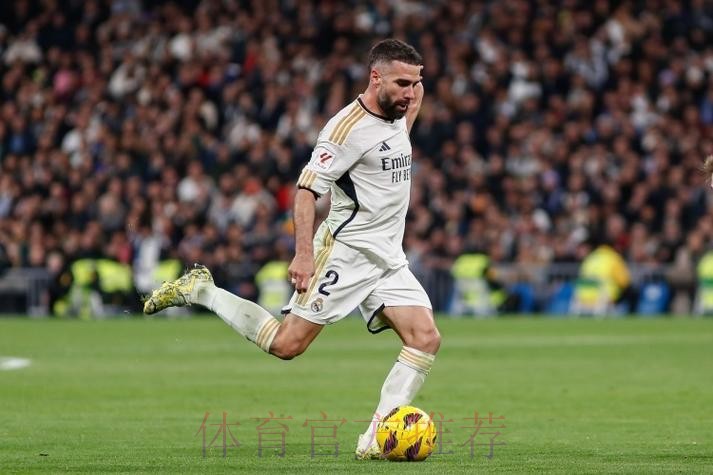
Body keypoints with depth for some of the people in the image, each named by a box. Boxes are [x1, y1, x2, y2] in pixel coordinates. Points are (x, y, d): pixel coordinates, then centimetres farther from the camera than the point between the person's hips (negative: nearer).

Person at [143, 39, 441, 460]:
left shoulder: (395, 117, 10)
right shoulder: (349, 126, -16)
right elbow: (307, 189, -19)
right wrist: (303, 253, -26)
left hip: (388, 258, 8)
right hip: (346, 251, -8)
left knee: (426, 338, -10)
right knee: (287, 344, -11)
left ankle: (376, 440, -10)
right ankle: (199, 291, 7)